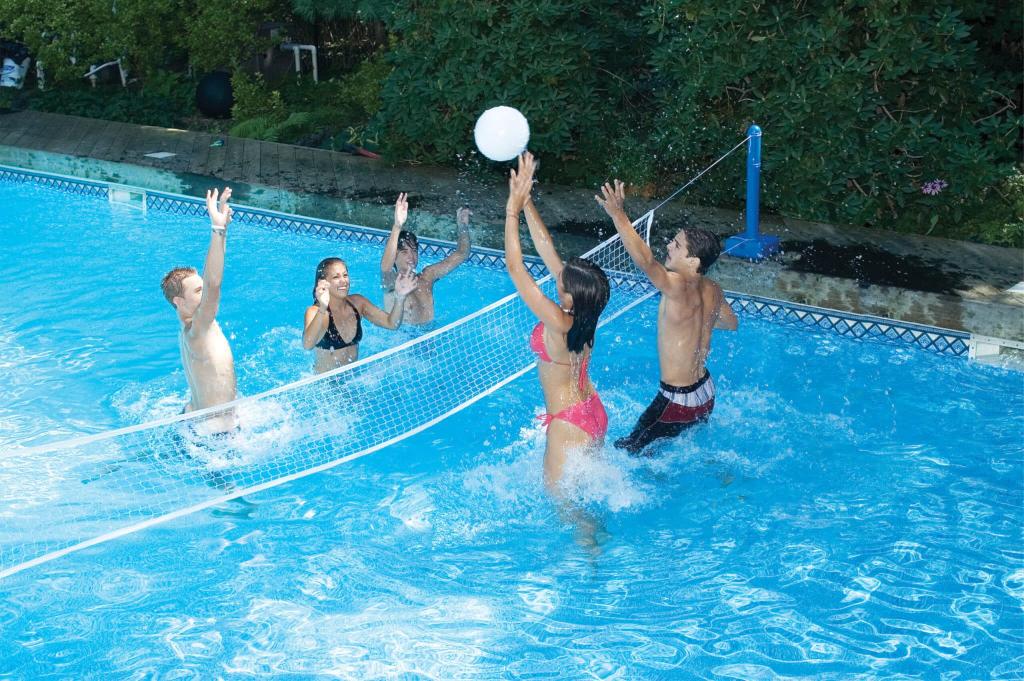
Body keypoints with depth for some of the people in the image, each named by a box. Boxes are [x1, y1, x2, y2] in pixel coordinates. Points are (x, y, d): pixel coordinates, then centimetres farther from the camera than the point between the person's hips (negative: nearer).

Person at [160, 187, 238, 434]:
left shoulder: (189, 329, 1)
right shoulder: (195, 332, -24)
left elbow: (210, 280, 5)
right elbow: (213, 285, -40)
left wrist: (222, 229, 0)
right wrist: (217, 229, -44)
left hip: (193, 417, 9)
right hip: (212, 432, -9)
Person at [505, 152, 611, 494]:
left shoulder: (558, 323, -31)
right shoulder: (582, 309, -10)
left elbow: (514, 267, -31)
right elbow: (546, 247, -7)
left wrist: (513, 209, -27)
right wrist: (526, 202, -10)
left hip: (569, 425, -8)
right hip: (594, 414, 8)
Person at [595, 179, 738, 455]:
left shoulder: (679, 288, -27)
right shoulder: (712, 290, -2)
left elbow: (646, 261, -45)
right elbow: (730, 322, 18)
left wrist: (618, 215, -47)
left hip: (677, 402, -9)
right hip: (706, 394, 9)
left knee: (626, 451, 5)